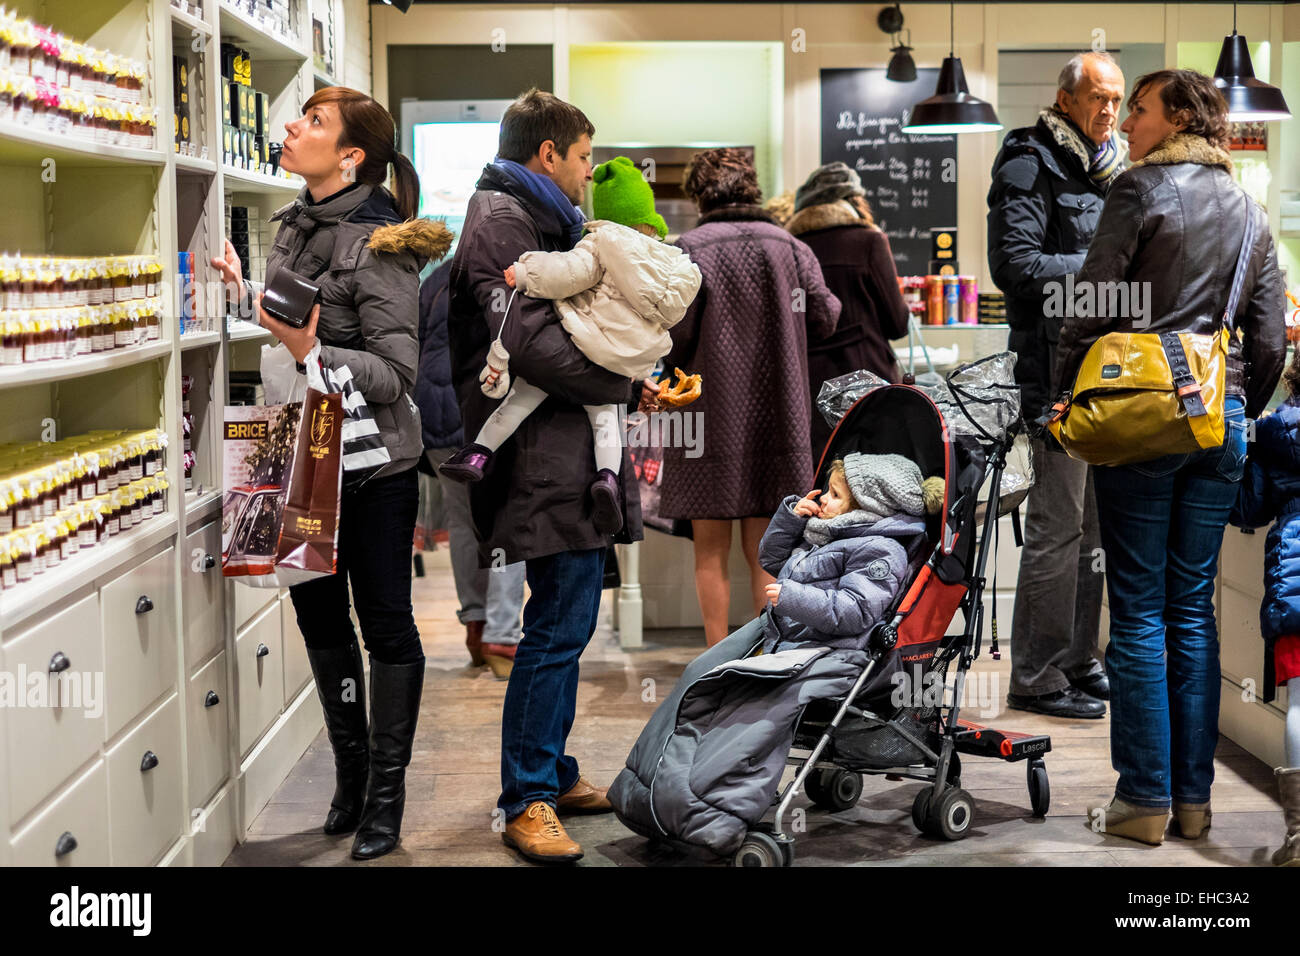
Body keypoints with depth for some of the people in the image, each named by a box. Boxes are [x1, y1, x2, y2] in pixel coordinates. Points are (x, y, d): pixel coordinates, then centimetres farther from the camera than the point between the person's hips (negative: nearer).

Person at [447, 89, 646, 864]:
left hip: (574, 456, 11)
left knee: (569, 623, 15)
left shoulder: (543, 221, 23)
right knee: (558, 626, -8)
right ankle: (527, 801, 0)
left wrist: (624, 383, 11)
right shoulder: (503, 220, -11)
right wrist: (627, 386, -11)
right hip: (548, 457, -11)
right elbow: (529, 340, -22)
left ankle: (553, 776, 26)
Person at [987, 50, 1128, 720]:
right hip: (1056, 364, -9)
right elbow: (1015, 265, -16)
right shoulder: (1031, 165, -7)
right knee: (1058, 524, -7)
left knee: (1091, 521, 13)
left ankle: (1078, 661, 22)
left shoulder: (1110, 168, 19)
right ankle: (1035, 679, 0)